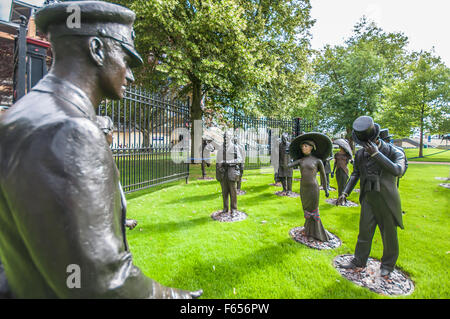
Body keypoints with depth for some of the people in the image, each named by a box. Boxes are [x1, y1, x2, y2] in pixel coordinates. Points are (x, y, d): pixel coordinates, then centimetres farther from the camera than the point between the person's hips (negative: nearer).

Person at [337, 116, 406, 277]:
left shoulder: (395, 153, -11)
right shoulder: (360, 154, -1)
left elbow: (397, 171, -30)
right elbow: (355, 174, 9)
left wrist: (376, 154, -34)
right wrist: (345, 193, 1)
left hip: (387, 201, -2)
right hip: (369, 200, 3)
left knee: (389, 234, 12)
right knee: (364, 231, 10)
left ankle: (388, 265, 33)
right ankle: (359, 261, 26)